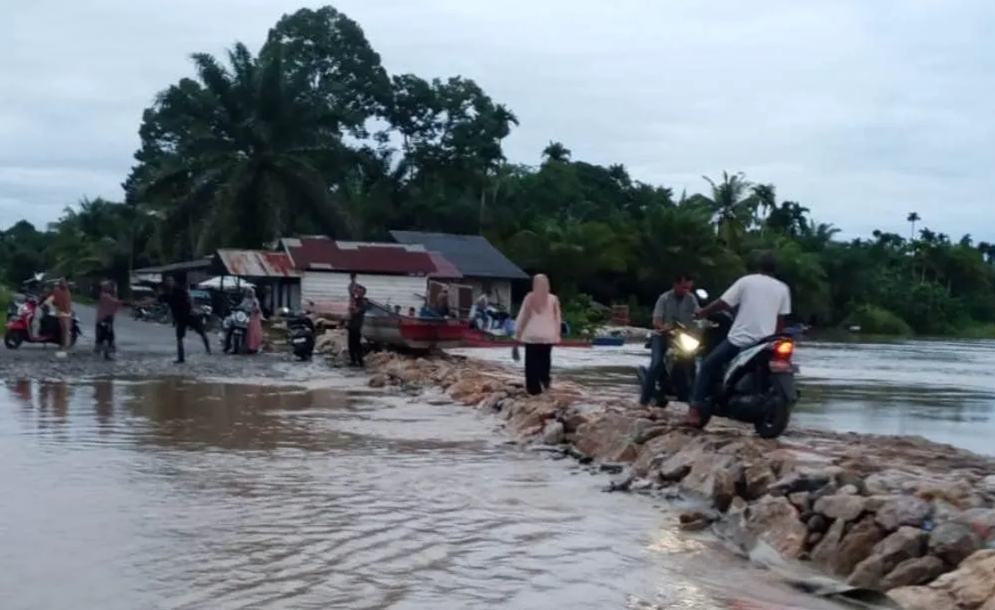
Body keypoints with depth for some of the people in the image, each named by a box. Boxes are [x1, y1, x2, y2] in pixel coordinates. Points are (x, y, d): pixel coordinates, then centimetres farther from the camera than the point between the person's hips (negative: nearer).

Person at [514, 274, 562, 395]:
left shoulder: (529, 298, -5)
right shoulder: (553, 299, -1)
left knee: (532, 361, 4)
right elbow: (558, 318, 4)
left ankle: (534, 387, 2)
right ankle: (544, 380, 4)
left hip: (532, 335, -2)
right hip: (548, 335, 2)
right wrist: (557, 333, 15)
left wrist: (518, 332, 7)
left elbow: (522, 316, -1)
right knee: (545, 360, 17)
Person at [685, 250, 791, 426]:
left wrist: (702, 312, 16)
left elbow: (723, 303, 1)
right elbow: (781, 321, 9)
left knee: (707, 367, 8)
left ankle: (695, 409, -3)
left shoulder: (747, 281, 1)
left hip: (740, 339, -3)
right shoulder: (783, 289, 8)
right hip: (764, 343, 3)